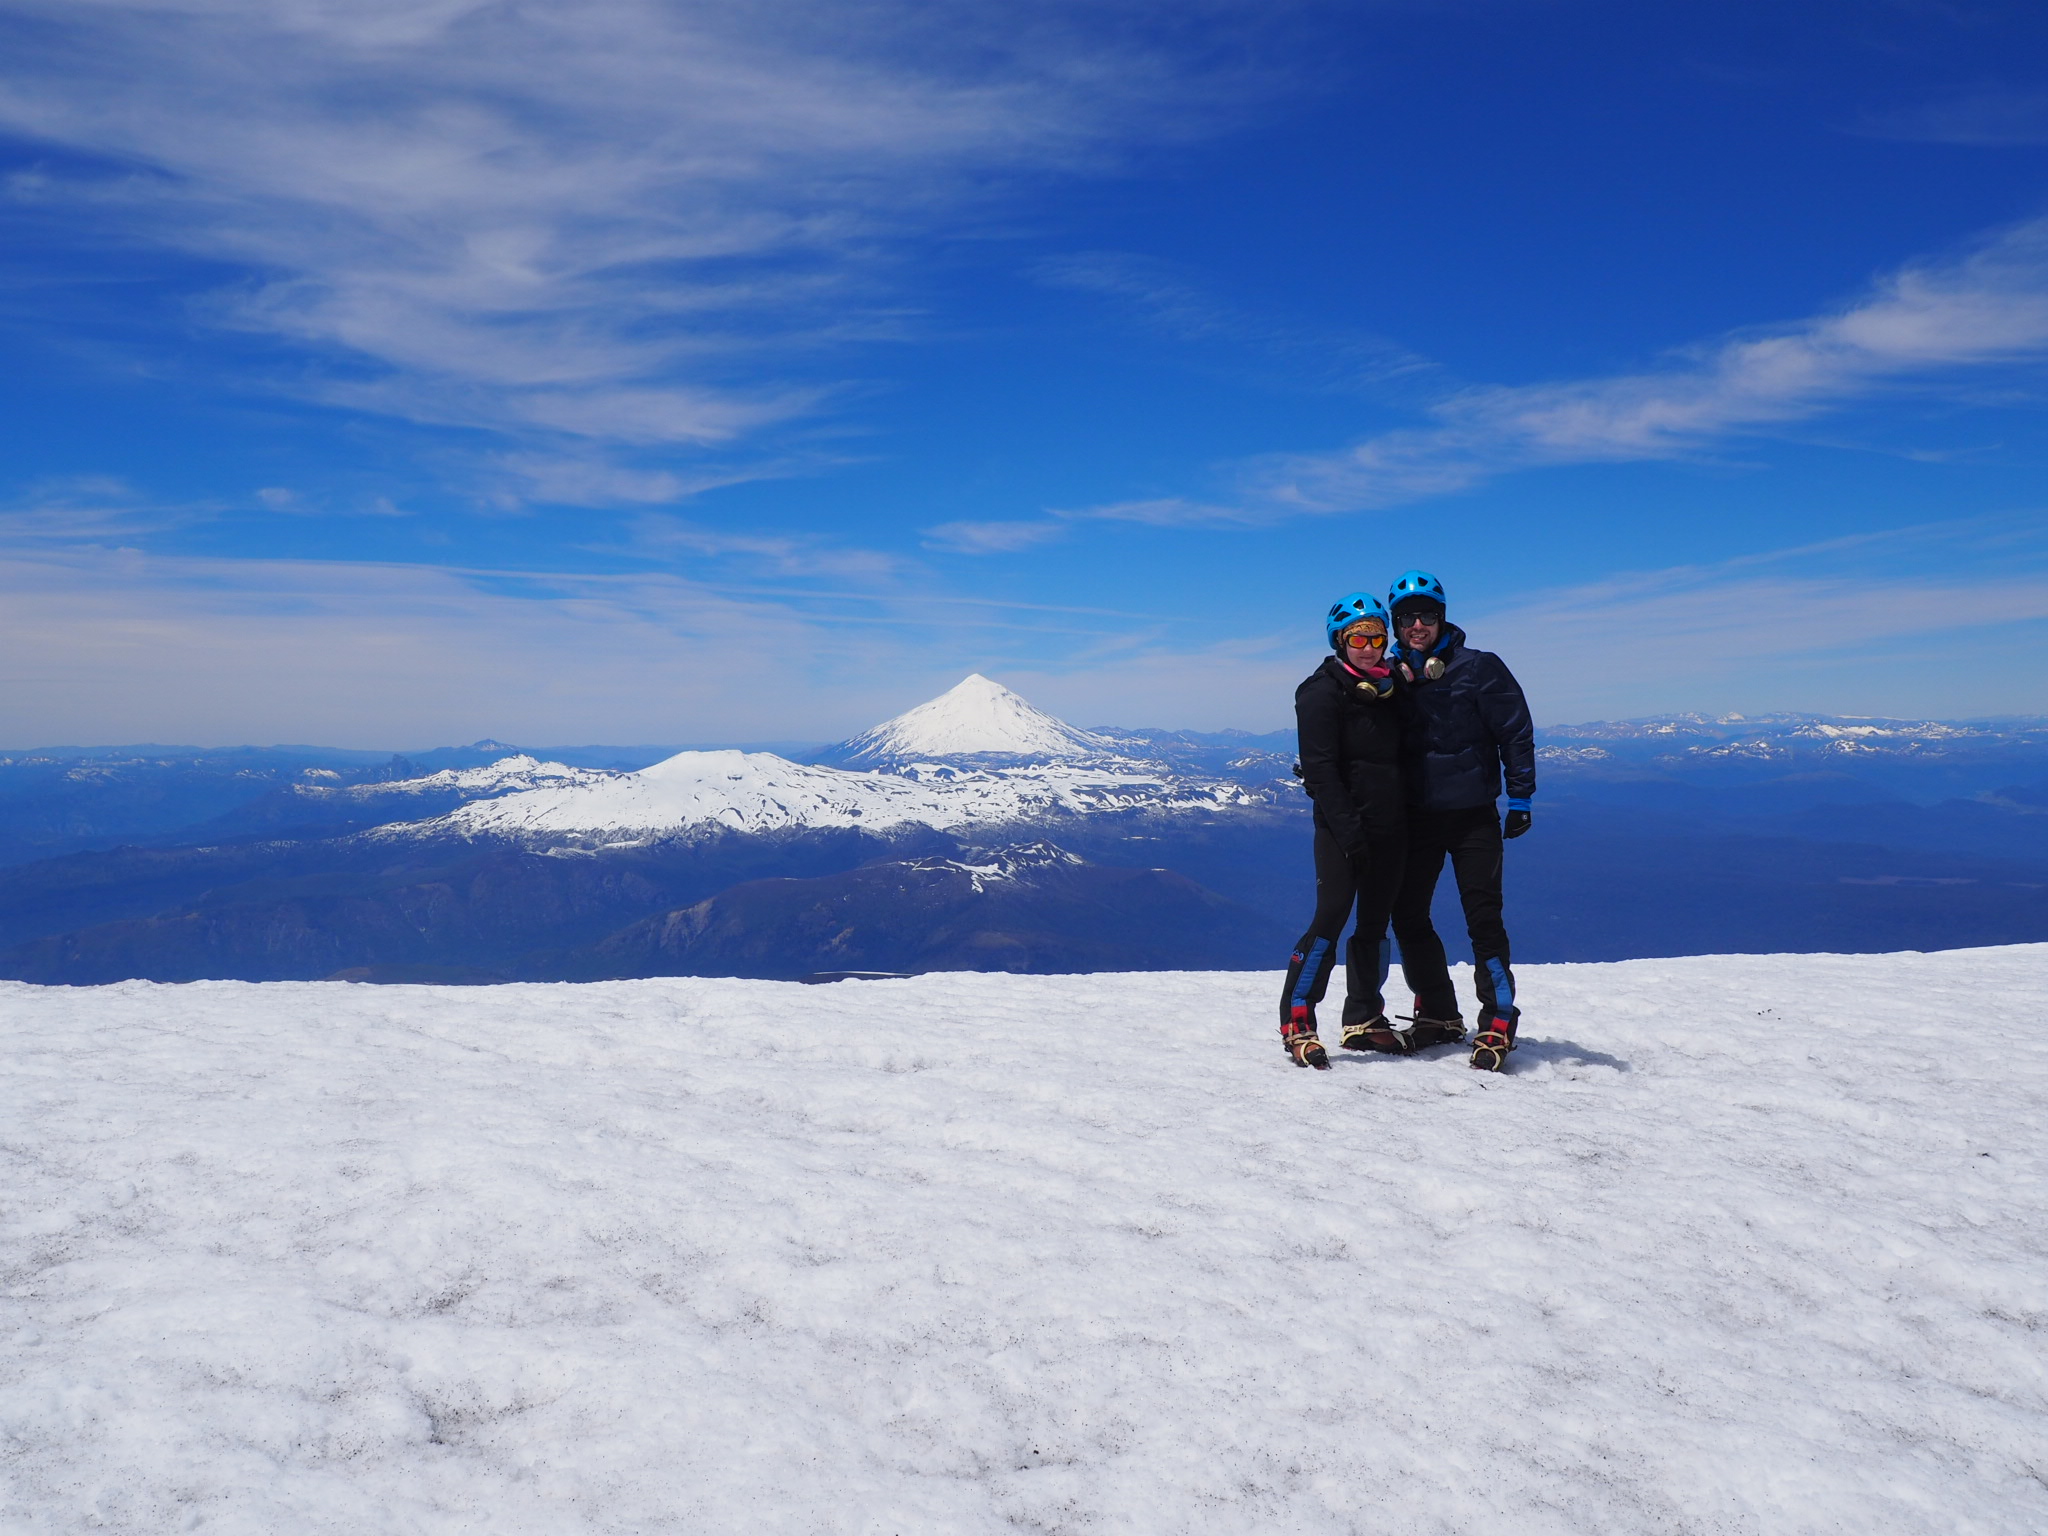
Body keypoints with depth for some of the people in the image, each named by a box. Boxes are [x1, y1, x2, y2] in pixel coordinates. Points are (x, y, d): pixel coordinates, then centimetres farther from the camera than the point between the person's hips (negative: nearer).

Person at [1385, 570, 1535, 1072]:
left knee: (1483, 919, -4)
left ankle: (1498, 1024, 4)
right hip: (1416, 816, 4)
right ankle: (1438, 1013, 25)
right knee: (1408, 916, 9)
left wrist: (1520, 798, -7)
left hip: (1473, 815, -4)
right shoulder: (1391, 674, 3)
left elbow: (1516, 731, -5)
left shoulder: (1479, 667, -7)